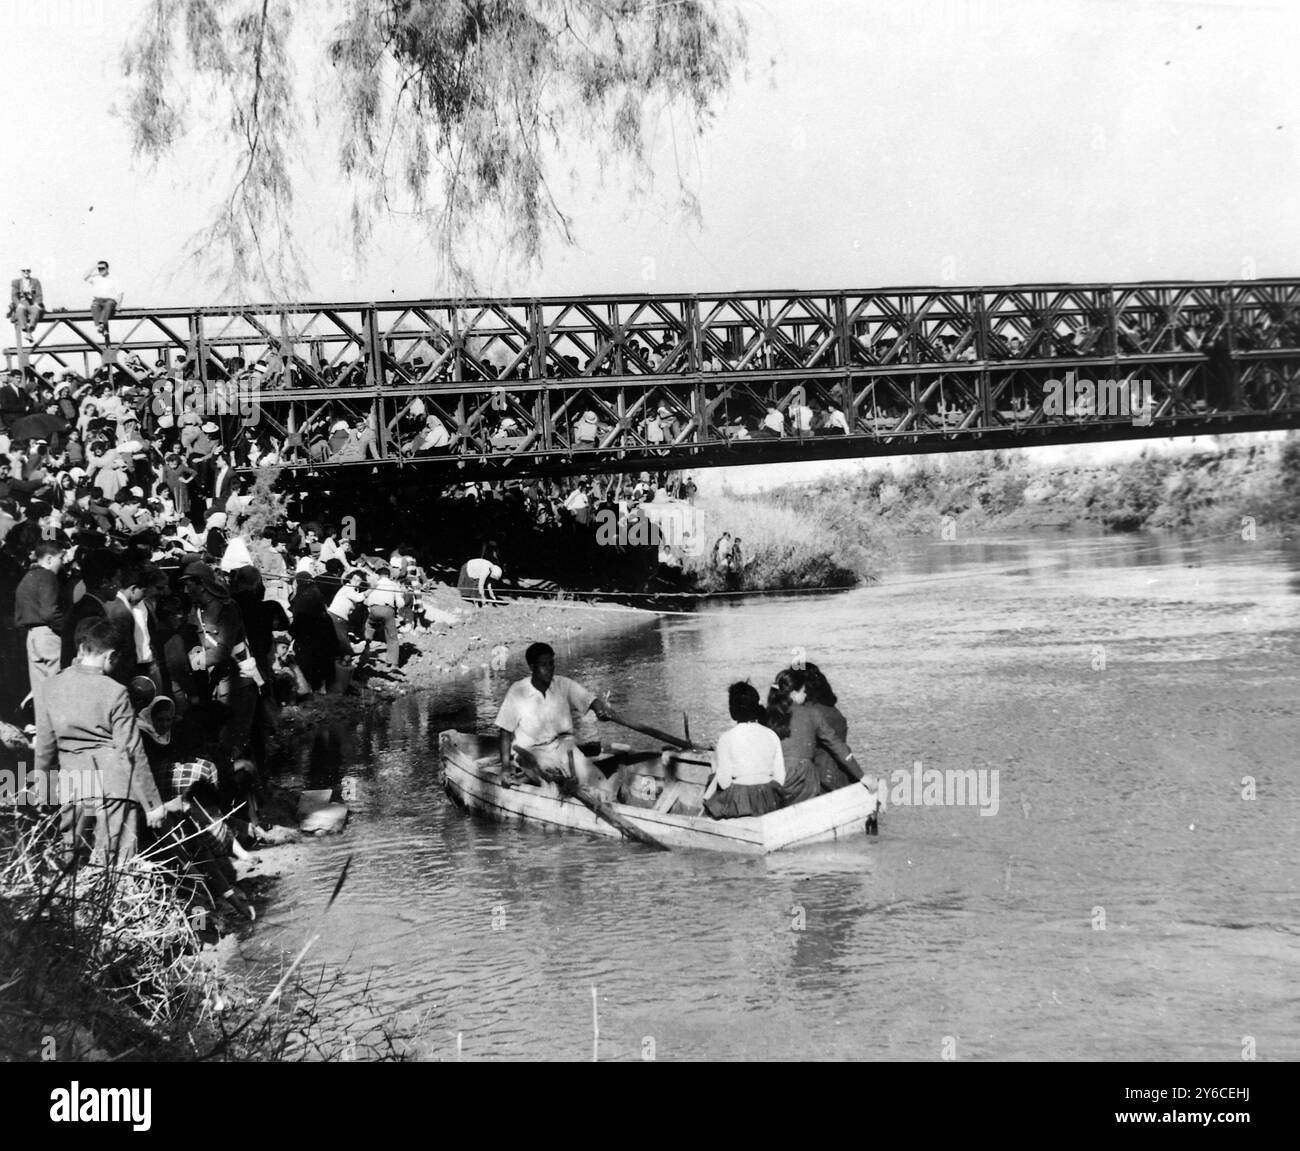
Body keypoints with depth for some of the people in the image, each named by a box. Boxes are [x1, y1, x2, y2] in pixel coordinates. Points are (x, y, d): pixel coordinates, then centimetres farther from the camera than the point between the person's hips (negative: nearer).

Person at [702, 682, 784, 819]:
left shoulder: (727, 737, -13)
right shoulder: (771, 735, -2)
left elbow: (723, 782, -14)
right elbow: (780, 778, -1)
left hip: (737, 802, -4)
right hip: (768, 803, 4)